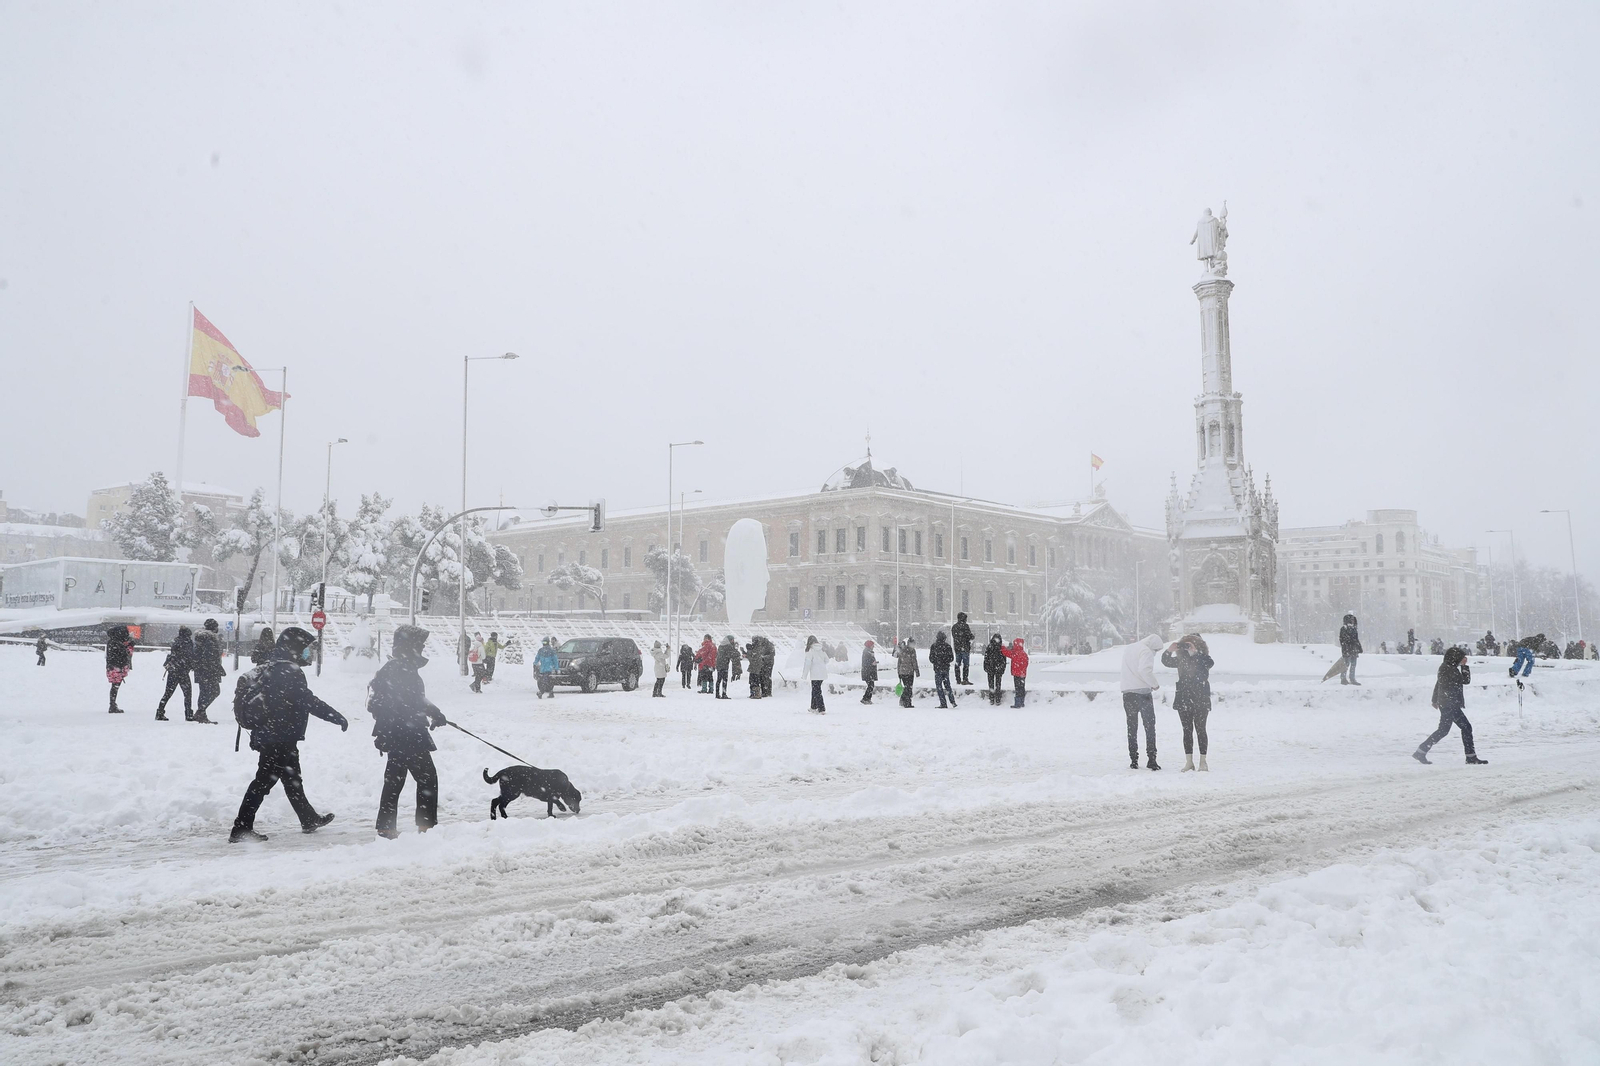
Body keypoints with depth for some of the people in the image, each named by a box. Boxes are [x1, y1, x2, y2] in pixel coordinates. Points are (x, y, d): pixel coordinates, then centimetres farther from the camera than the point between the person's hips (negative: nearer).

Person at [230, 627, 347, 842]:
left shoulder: (272, 668, 12)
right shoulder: (289, 672, -19)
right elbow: (309, 702, -25)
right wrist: (338, 718, -20)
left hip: (268, 735, 11)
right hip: (280, 739, -11)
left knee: (292, 779, 19)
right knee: (264, 781, -5)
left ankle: (310, 820, 32)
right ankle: (242, 828, -2)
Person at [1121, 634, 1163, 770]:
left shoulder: (1127, 649, 16)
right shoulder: (1146, 651, -10)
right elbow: (1145, 670, -23)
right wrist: (1155, 684, -10)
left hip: (1127, 693, 6)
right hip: (1143, 692, -6)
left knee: (1132, 727, 12)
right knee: (1149, 726, 2)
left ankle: (1133, 760, 9)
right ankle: (1151, 760, -3)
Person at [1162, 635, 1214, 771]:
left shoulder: (1203, 658, -4)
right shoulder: (1181, 659, 7)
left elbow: (1210, 663, -24)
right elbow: (1166, 661, 5)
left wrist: (1196, 652, -34)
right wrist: (1169, 650, -14)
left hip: (1200, 699, -3)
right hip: (1184, 699, 3)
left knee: (1200, 729, 0)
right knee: (1187, 730, 5)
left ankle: (1203, 761, 5)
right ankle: (1189, 761, 7)